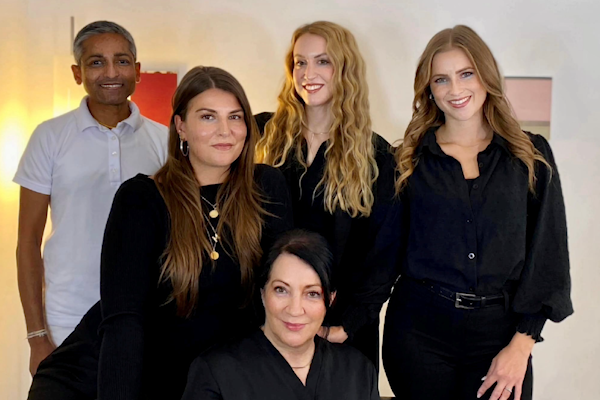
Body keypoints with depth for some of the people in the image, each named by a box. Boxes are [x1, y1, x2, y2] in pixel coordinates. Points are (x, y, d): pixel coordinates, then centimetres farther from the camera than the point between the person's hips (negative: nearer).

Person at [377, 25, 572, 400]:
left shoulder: (531, 155, 2)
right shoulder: (411, 160, 4)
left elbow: (547, 252, 0)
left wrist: (522, 344, -7)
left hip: (498, 330, 0)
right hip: (418, 331, 1)